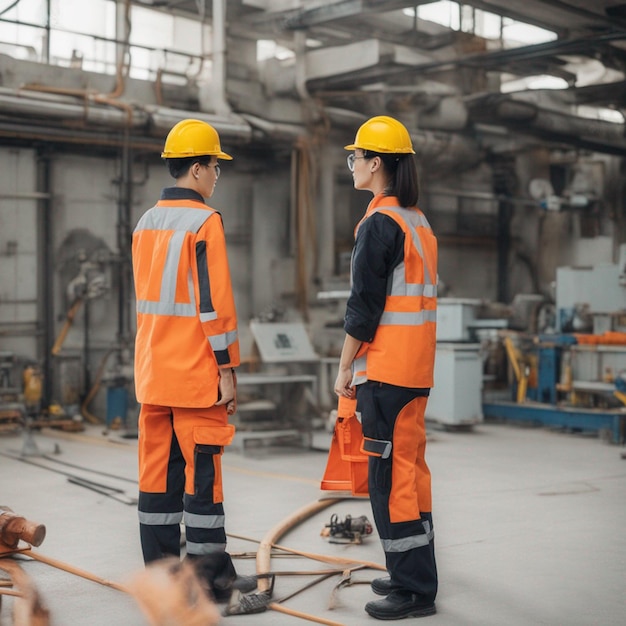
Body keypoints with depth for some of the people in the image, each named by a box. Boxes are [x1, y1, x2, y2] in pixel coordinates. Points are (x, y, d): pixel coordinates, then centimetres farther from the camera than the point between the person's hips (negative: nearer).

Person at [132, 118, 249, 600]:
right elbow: (214, 302, -17)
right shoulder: (204, 221, -12)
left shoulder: (146, 223, 13)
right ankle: (209, 575, 5)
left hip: (153, 370, 8)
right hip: (196, 374, -7)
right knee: (202, 470, -2)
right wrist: (228, 369, -12)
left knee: (158, 467, 10)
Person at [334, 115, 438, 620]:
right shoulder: (419, 221, 14)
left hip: (384, 369, -10)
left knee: (390, 476, -5)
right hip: (417, 367, 10)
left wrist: (346, 367, -7)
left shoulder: (379, 224, -14)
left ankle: (414, 590, 0)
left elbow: (365, 306, -15)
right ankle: (415, 574, 25)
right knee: (410, 468, 16)